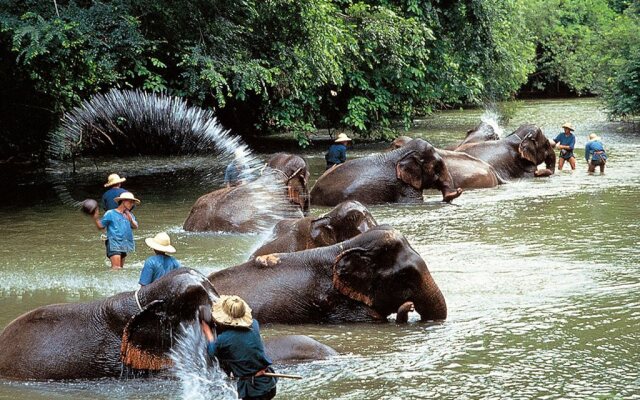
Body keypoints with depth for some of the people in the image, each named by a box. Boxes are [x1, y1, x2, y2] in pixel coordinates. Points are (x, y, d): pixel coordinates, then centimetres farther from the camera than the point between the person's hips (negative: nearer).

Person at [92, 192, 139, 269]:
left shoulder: (129, 215, 14)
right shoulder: (110, 213, 0)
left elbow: (135, 227, -2)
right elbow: (100, 226, 5)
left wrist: (131, 220, -23)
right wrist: (95, 217, -11)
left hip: (124, 245, 6)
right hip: (114, 244, -6)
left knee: (120, 267, 6)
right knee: (116, 268, -17)